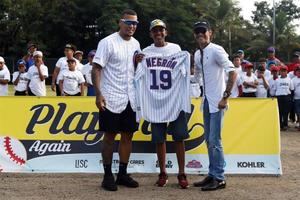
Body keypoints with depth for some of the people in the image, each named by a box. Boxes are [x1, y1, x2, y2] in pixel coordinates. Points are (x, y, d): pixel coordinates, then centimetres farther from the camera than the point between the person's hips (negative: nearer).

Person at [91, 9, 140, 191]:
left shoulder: (136, 44, 11)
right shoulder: (108, 42, -9)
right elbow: (96, 68, -13)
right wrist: (99, 94, -22)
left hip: (131, 99, 6)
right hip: (111, 99, -6)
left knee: (128, 135, 9)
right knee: (110, 136, 2)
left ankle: (123, 174, 20)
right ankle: (108, 175, 12)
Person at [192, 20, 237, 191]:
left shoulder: (216, 50, -13)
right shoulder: (197, 54, 10)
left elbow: (233, 72, -18)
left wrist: (225, 97, -19)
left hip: (217, 101, -8)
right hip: (206, 101, 8)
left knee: (214, 140, -8)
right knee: (209, 140, 12)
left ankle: (219, 178, 1)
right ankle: (212, 175, 21)